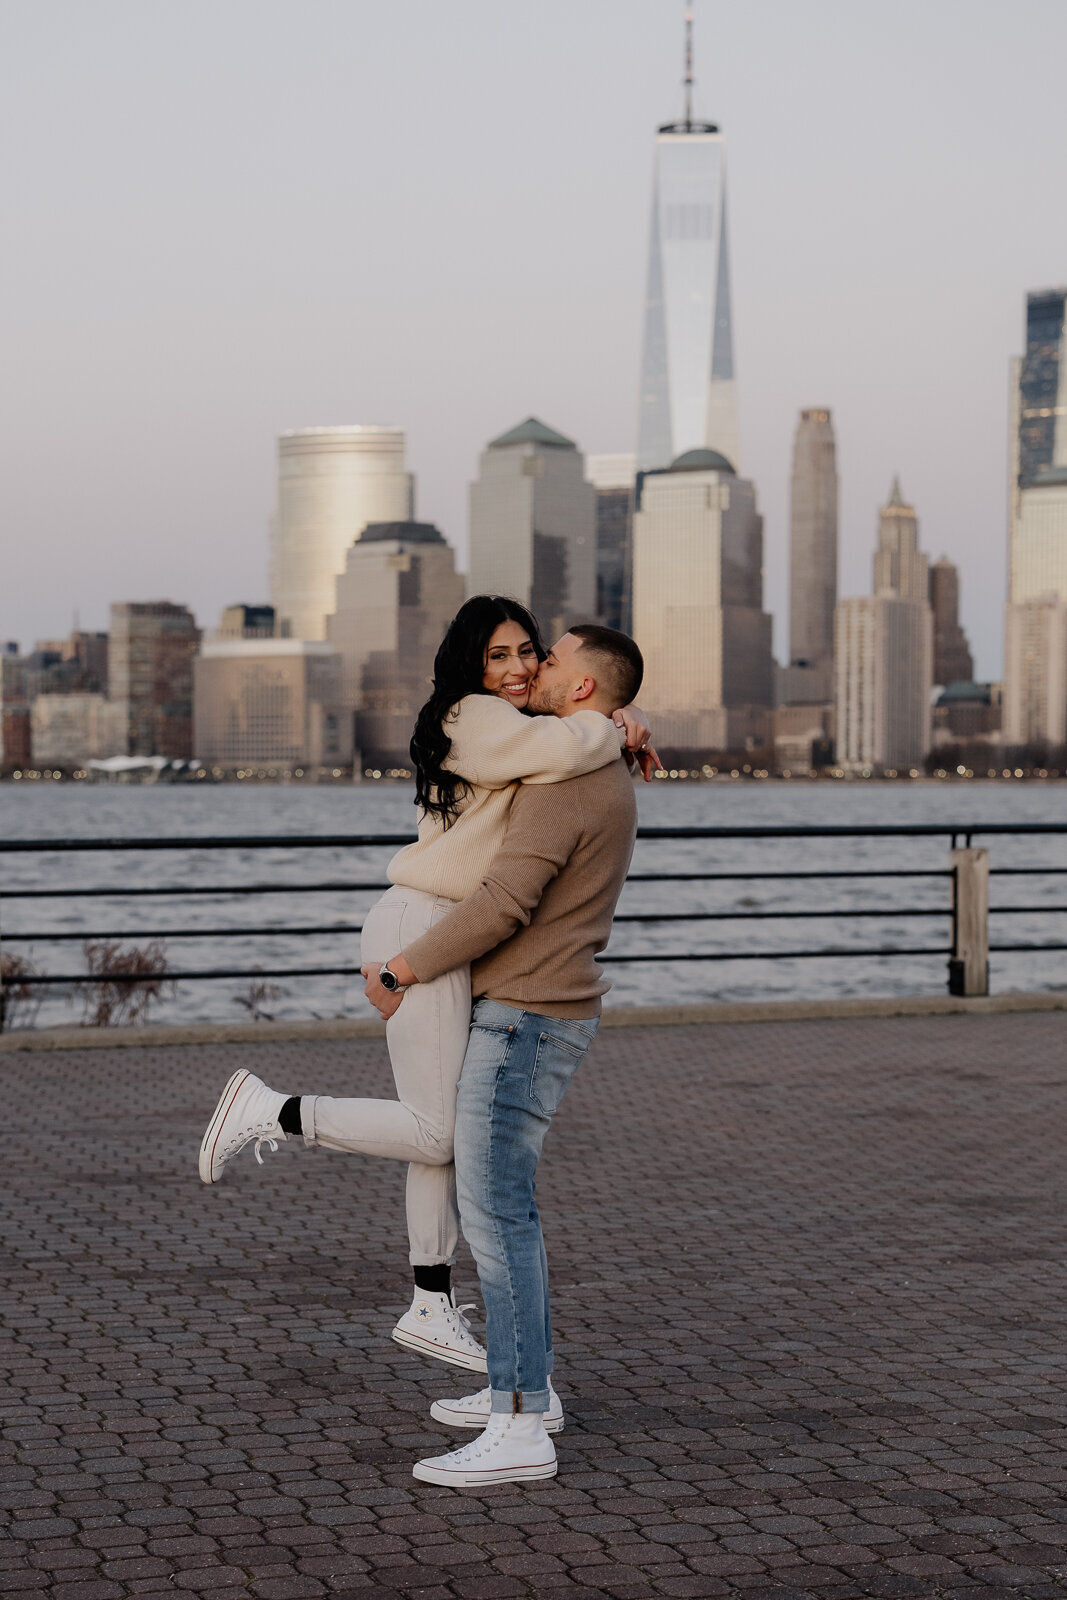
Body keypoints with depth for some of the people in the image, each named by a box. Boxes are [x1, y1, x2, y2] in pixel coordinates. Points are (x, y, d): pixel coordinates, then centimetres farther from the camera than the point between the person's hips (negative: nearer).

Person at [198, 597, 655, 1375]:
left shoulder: (511, 724, 17)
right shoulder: (476, 718, -12)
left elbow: (608, 706, 30)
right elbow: (567, 746, -30)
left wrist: (628, 721, 7)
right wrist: (609, 734, -8)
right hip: (423, 930, -10)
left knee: (453, 1126, 12)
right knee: (437, 1131, -7)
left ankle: (433, 1309, 19)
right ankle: (269, 1112, 3)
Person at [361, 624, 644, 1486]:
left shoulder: (562, 784, -20)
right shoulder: (607, 783, 15)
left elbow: (502, 906, -25)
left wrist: (401, 970, -13)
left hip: (524, 1023, -11)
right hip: (535, 1016, 11)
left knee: (495, 1212, -12)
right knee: (502, 1197, 19)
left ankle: (520, 1430, -12)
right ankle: (526, 1385, 27)